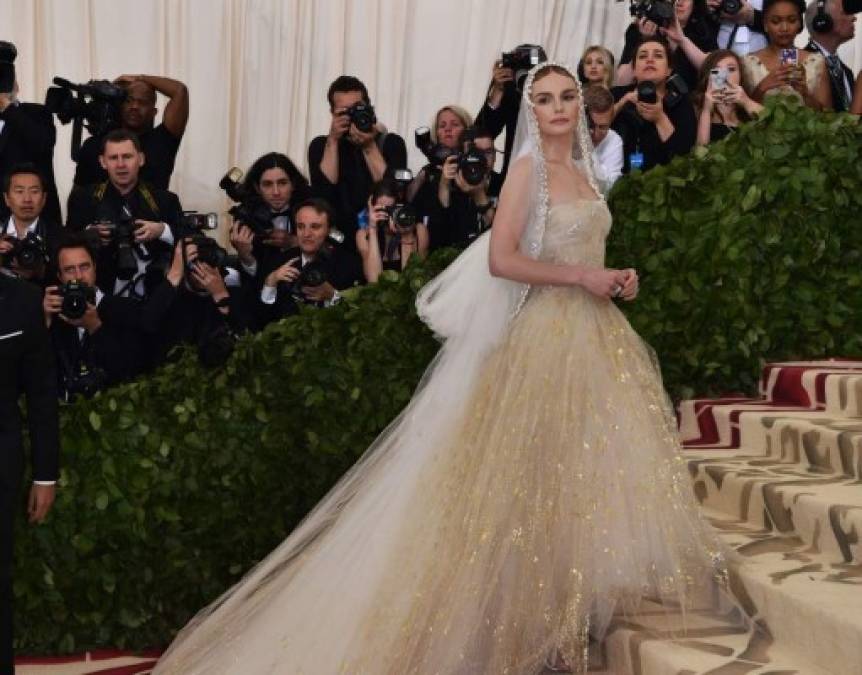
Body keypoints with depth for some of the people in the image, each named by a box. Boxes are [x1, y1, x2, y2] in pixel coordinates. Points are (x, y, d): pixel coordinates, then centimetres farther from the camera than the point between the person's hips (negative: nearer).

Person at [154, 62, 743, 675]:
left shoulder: (582, 172, 15)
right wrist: (582, 277, -17)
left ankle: (580, 592, 19)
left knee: (593, 462, 9)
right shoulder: (528, 169, -9)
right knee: (542, 468, -7)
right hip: (548, 334, -8)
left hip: (596, 333, 8)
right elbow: (501, 260, -18)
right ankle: (537, 602, 2)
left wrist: (617, 278, 5)